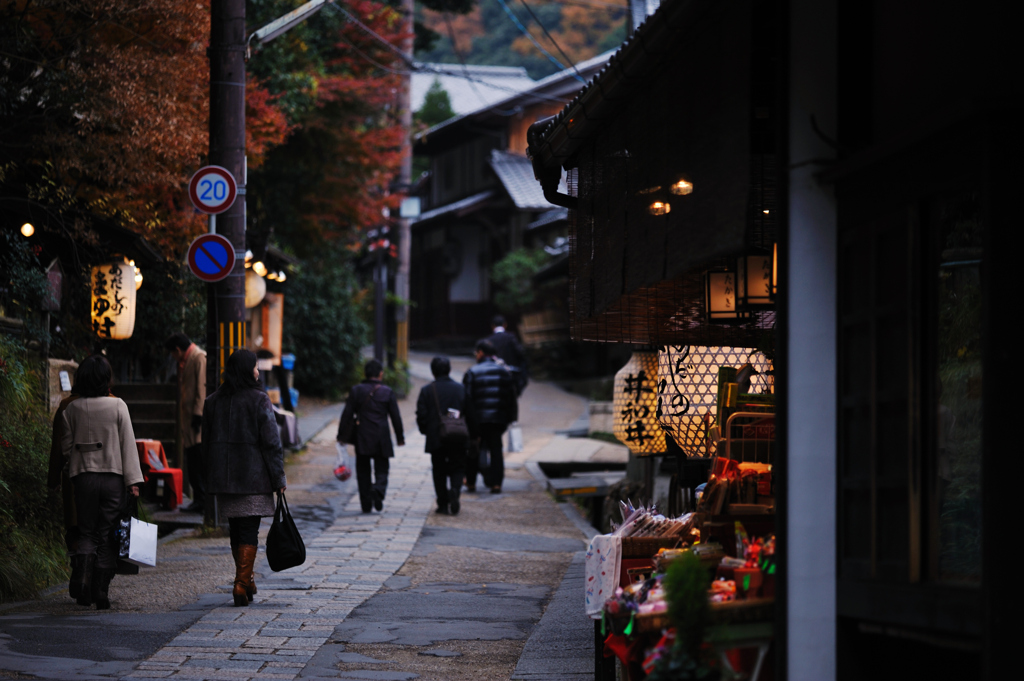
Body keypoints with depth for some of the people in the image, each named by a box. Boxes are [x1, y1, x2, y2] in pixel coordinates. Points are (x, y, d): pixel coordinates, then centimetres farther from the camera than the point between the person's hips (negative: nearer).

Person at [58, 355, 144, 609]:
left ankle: (84, 578, -11)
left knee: (87, 533, 11)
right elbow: (128, 444, -5)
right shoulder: (117, 406, -6)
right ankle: (101, 593, 4)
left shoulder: (72, 409, -1)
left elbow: (66, 447, 5)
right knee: (107, 536, 5)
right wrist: (133, 480, -3)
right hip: (113, 477, -1)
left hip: (83, 476, 1)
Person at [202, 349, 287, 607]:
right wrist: (279, 478, -6)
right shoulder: (258, 400, -10)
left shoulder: (213, 401, 6)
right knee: (249, 531, -1)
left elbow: (206, 443, 10)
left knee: (236, 528, 16)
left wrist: (212, 477, 18)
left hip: (223, 478, 5)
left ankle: (246, 580, 26)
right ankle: (241, 584, -9)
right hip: (253, 477, -5)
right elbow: (272, 442, -11)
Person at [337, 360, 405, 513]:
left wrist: (342, 435, 6)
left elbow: (347, 414, -1)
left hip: (361, 437, 1)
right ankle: (378, 490, -24)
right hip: (381, 438, -1)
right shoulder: (387, 392, -1)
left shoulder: (356, 391, 0)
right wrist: (400, 437, 10)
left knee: (363, 471, 10)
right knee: (381, 469, 6)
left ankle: (366, 504, 7)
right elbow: (396, 417, 2)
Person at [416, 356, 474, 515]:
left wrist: (426, 431, 12)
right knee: (457, 469, 8)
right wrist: (468, 433, 12)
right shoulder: (461, 389, 1)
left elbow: (421, 415, -4)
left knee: (439, 472, 10)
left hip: (435, 439, -1)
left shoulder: (427, 390, -4)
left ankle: (443, 504, 7)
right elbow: (470, 414, 2)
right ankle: (455, 490, -21)